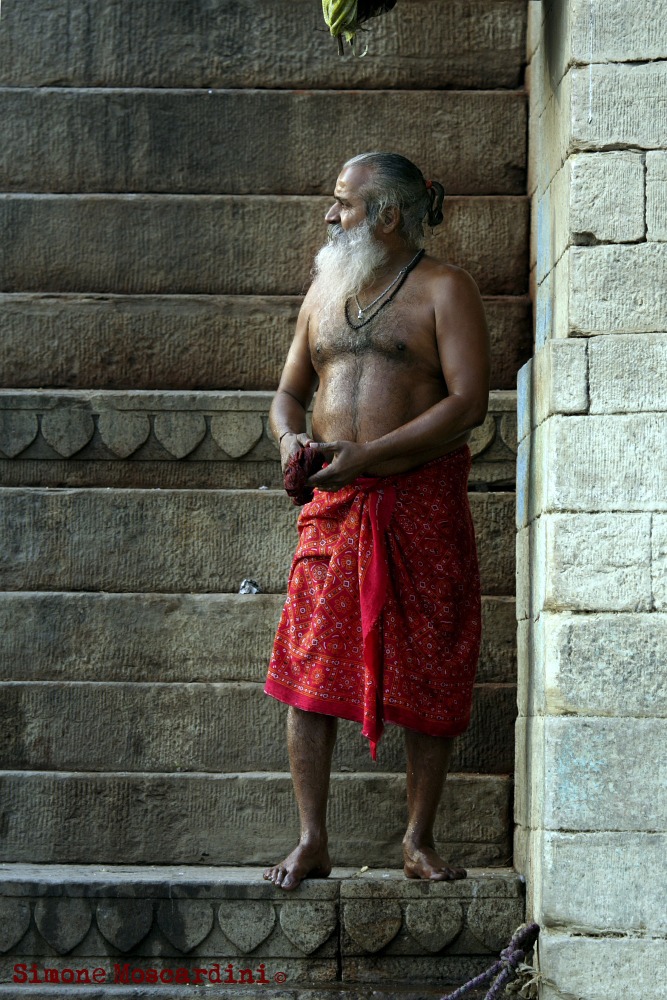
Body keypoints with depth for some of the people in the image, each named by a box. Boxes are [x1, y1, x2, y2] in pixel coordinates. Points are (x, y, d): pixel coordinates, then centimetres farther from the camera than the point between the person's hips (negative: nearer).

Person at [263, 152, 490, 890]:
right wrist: (290, 437, -1)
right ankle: (310, 842, 5)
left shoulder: (443, 289, -2)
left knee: (428, 679, 1)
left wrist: (369, 455, -17)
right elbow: (290, 391, 23)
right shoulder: (325, 287, 16)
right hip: (334, 504, 5)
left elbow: (469, 402, -12)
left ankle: (419, 841, 13)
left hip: (422, 503, -4)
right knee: (308, 669, -2)